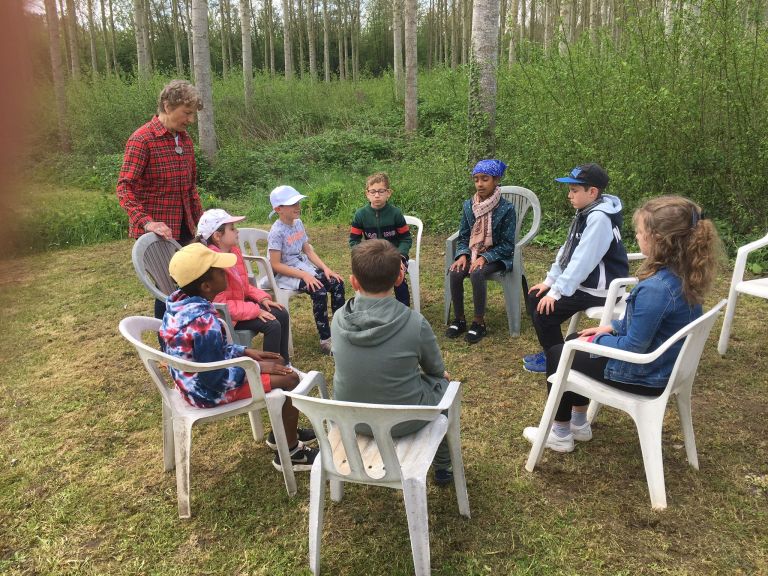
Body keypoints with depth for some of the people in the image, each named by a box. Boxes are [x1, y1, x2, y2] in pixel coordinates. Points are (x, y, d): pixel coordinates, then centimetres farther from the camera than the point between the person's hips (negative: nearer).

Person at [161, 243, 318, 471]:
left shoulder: (181, 303, -4)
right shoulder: (204, 321, -34)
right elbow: (215, 379, -28)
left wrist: (244, 352, 6)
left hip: (196, 377, 9)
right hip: (210, 391, -9)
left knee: (277, 363, 17)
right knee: (290, 378, -4)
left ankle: (281, 433, 33)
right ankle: (290, 453, 12)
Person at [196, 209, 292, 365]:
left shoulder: (234, 250, 1)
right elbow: (220, 304, -28)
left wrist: (262, 298, -1)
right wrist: (255, 311, -26)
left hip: (240, 301, 9)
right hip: (225, 315, -9)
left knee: (282, 314, 1)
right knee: (272, 325, -20)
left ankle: (284, 364, 13)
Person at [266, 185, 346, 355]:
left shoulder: (298, 223, 6)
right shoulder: (277, 232, -18)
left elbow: (308, 250, 10)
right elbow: (276, 265, -20)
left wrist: (325, 268, -5)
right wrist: (304, 275, -25)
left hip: (303, 267, 8)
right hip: (284, 273, -8)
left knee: (337, 283, -7)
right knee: (319, 291, -28)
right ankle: (325, 341, -18)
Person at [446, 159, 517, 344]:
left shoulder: (506, 209, -13)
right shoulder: (468, 205, 1)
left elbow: (507, 245, -13)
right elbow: (463, 237, 6)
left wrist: (484, 258, -24)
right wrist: (463, 255, -13)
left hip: (495, 256, -4)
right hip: (472, 253, 4)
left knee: (477, 274, -34)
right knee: (454, 273, -25)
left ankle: (479, 322, -17)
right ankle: (459, 319, -7)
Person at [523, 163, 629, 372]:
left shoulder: (599, 218, -23)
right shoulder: (585, 212, 8)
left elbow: (583, 260, -27)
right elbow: (567, 250, 10)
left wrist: (557, 292, -24)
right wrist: (550, 281, 6)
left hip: (598, 289, -10)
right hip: (581, 281, 10)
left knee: (544, 313, -16)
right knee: (535, 298, 8)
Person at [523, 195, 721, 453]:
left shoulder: (654, 289, -33)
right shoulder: (686, 274, -4)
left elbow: (633, 348, -26)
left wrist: (597, 340, -9)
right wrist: (612, 327, 9)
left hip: (642, 376, -9)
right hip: (664, 364, 9)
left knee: (556, 355, 8)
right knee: (574, 340, 24)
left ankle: (561, 435, 24)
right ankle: (579, 424, 34)